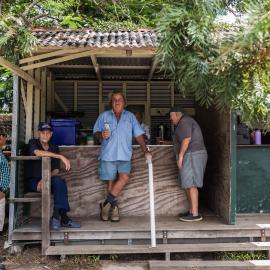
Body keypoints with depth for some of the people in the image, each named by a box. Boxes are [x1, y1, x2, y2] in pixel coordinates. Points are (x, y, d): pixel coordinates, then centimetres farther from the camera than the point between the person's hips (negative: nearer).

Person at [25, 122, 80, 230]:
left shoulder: (54, 148, 10)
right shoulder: (33, 143, 0)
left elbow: (56, 170, 3)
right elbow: (38, 153, -27)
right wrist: (60, 156, -30)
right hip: (32, 181, -4)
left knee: (59, 180, -30)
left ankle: (57, 216, -30)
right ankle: (62, 217, -25)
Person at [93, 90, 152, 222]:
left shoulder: (130, 116, 13)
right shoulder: (104, 116, 12)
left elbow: (138, 134, 9)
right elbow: (96, 132, 11)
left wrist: (145, 150, 2)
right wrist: (101, 134, -12)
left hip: (124, 155, 0)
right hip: (108, 155, 0)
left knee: (124, 177, -19)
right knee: (111, 182, 1)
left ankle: (106, 203, -8)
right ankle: (114, 207, 15)